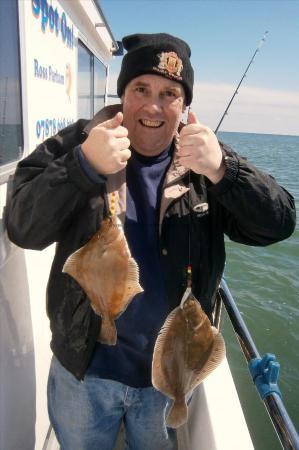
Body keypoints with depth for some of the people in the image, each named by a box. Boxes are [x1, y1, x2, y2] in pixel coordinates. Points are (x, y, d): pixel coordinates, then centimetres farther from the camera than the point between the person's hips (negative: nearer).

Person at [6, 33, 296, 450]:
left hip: (171, 371, 2)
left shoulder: (205, 158, -6)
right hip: (85, 369, 0)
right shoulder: (77, 145, -10)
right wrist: (84, 165, -34)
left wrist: (221, 170, -31)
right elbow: (23, 230, -19)